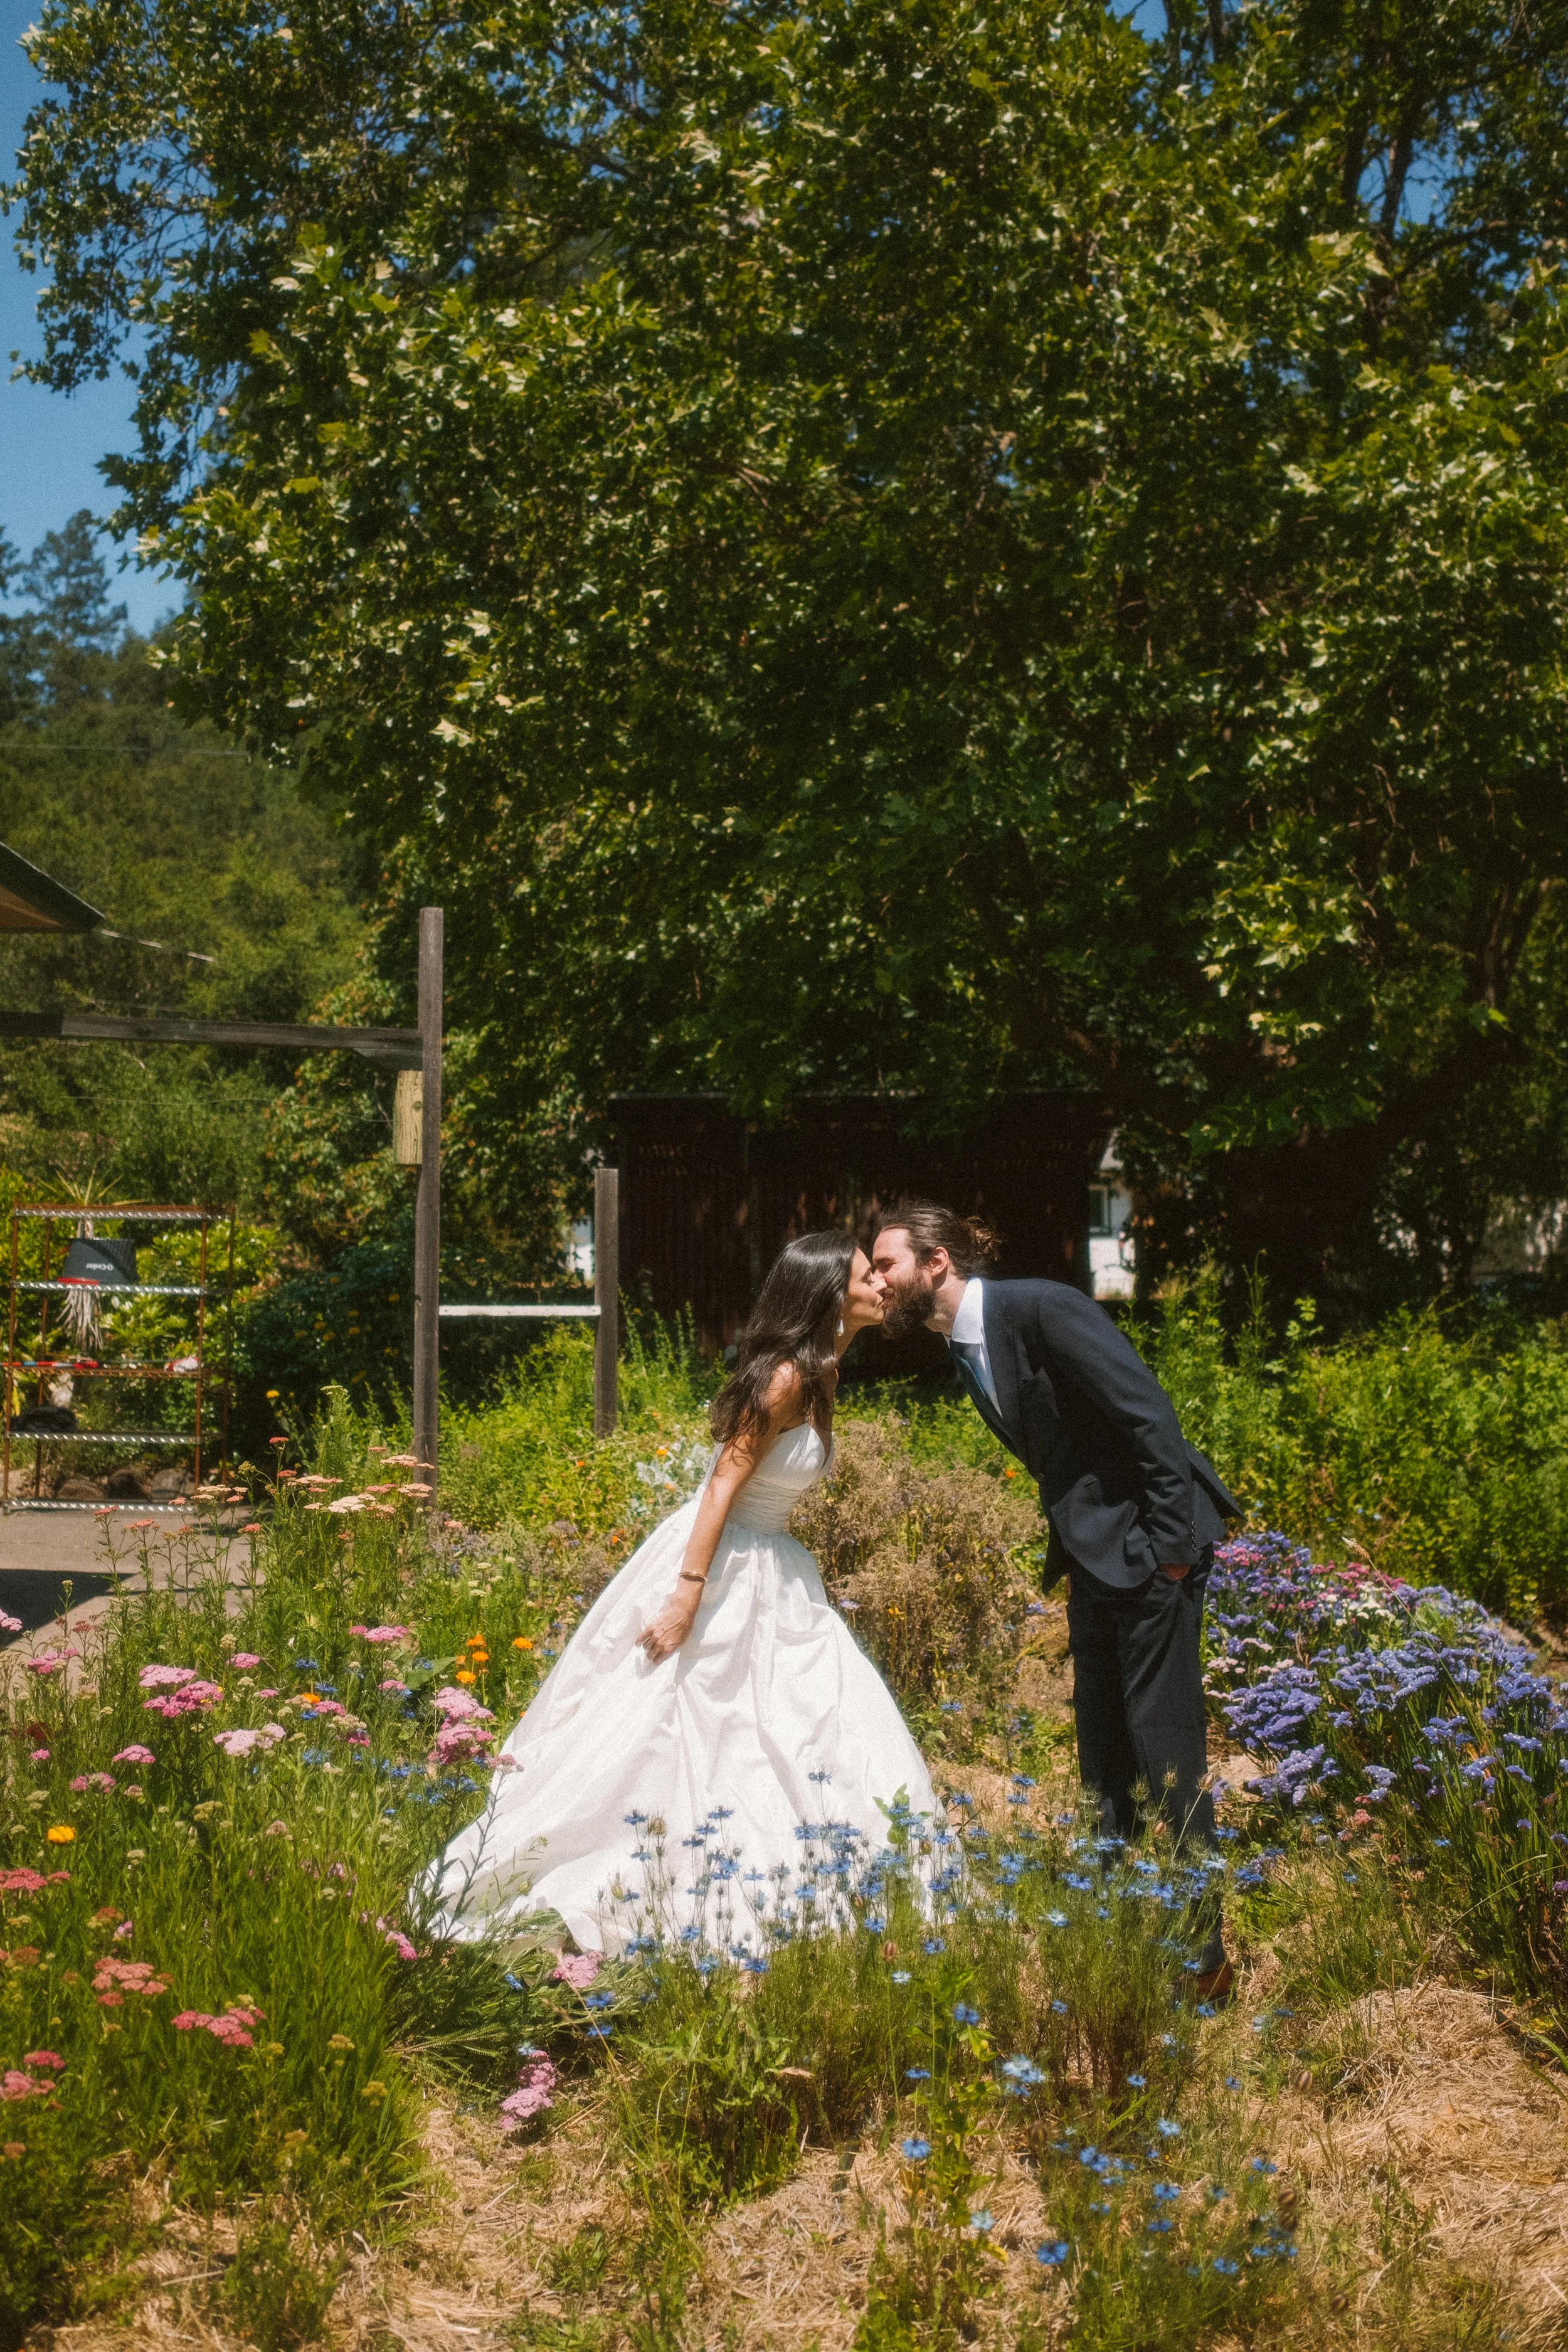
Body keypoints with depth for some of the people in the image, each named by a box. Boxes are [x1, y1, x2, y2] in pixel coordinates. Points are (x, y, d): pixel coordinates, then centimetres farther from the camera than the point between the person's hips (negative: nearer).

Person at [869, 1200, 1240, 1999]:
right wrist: (1068, 1546, 14)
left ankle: (1201, 1950, 6)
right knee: (1103, 1753, 14)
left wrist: (1170, 1543, -20)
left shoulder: (1041, 1309, -18)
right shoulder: (962, 1347, 9)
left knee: (1166, 1750, -4)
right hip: (1092, 1555, 9)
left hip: (1151, 1542, -9)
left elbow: (1149, 1414, -20)